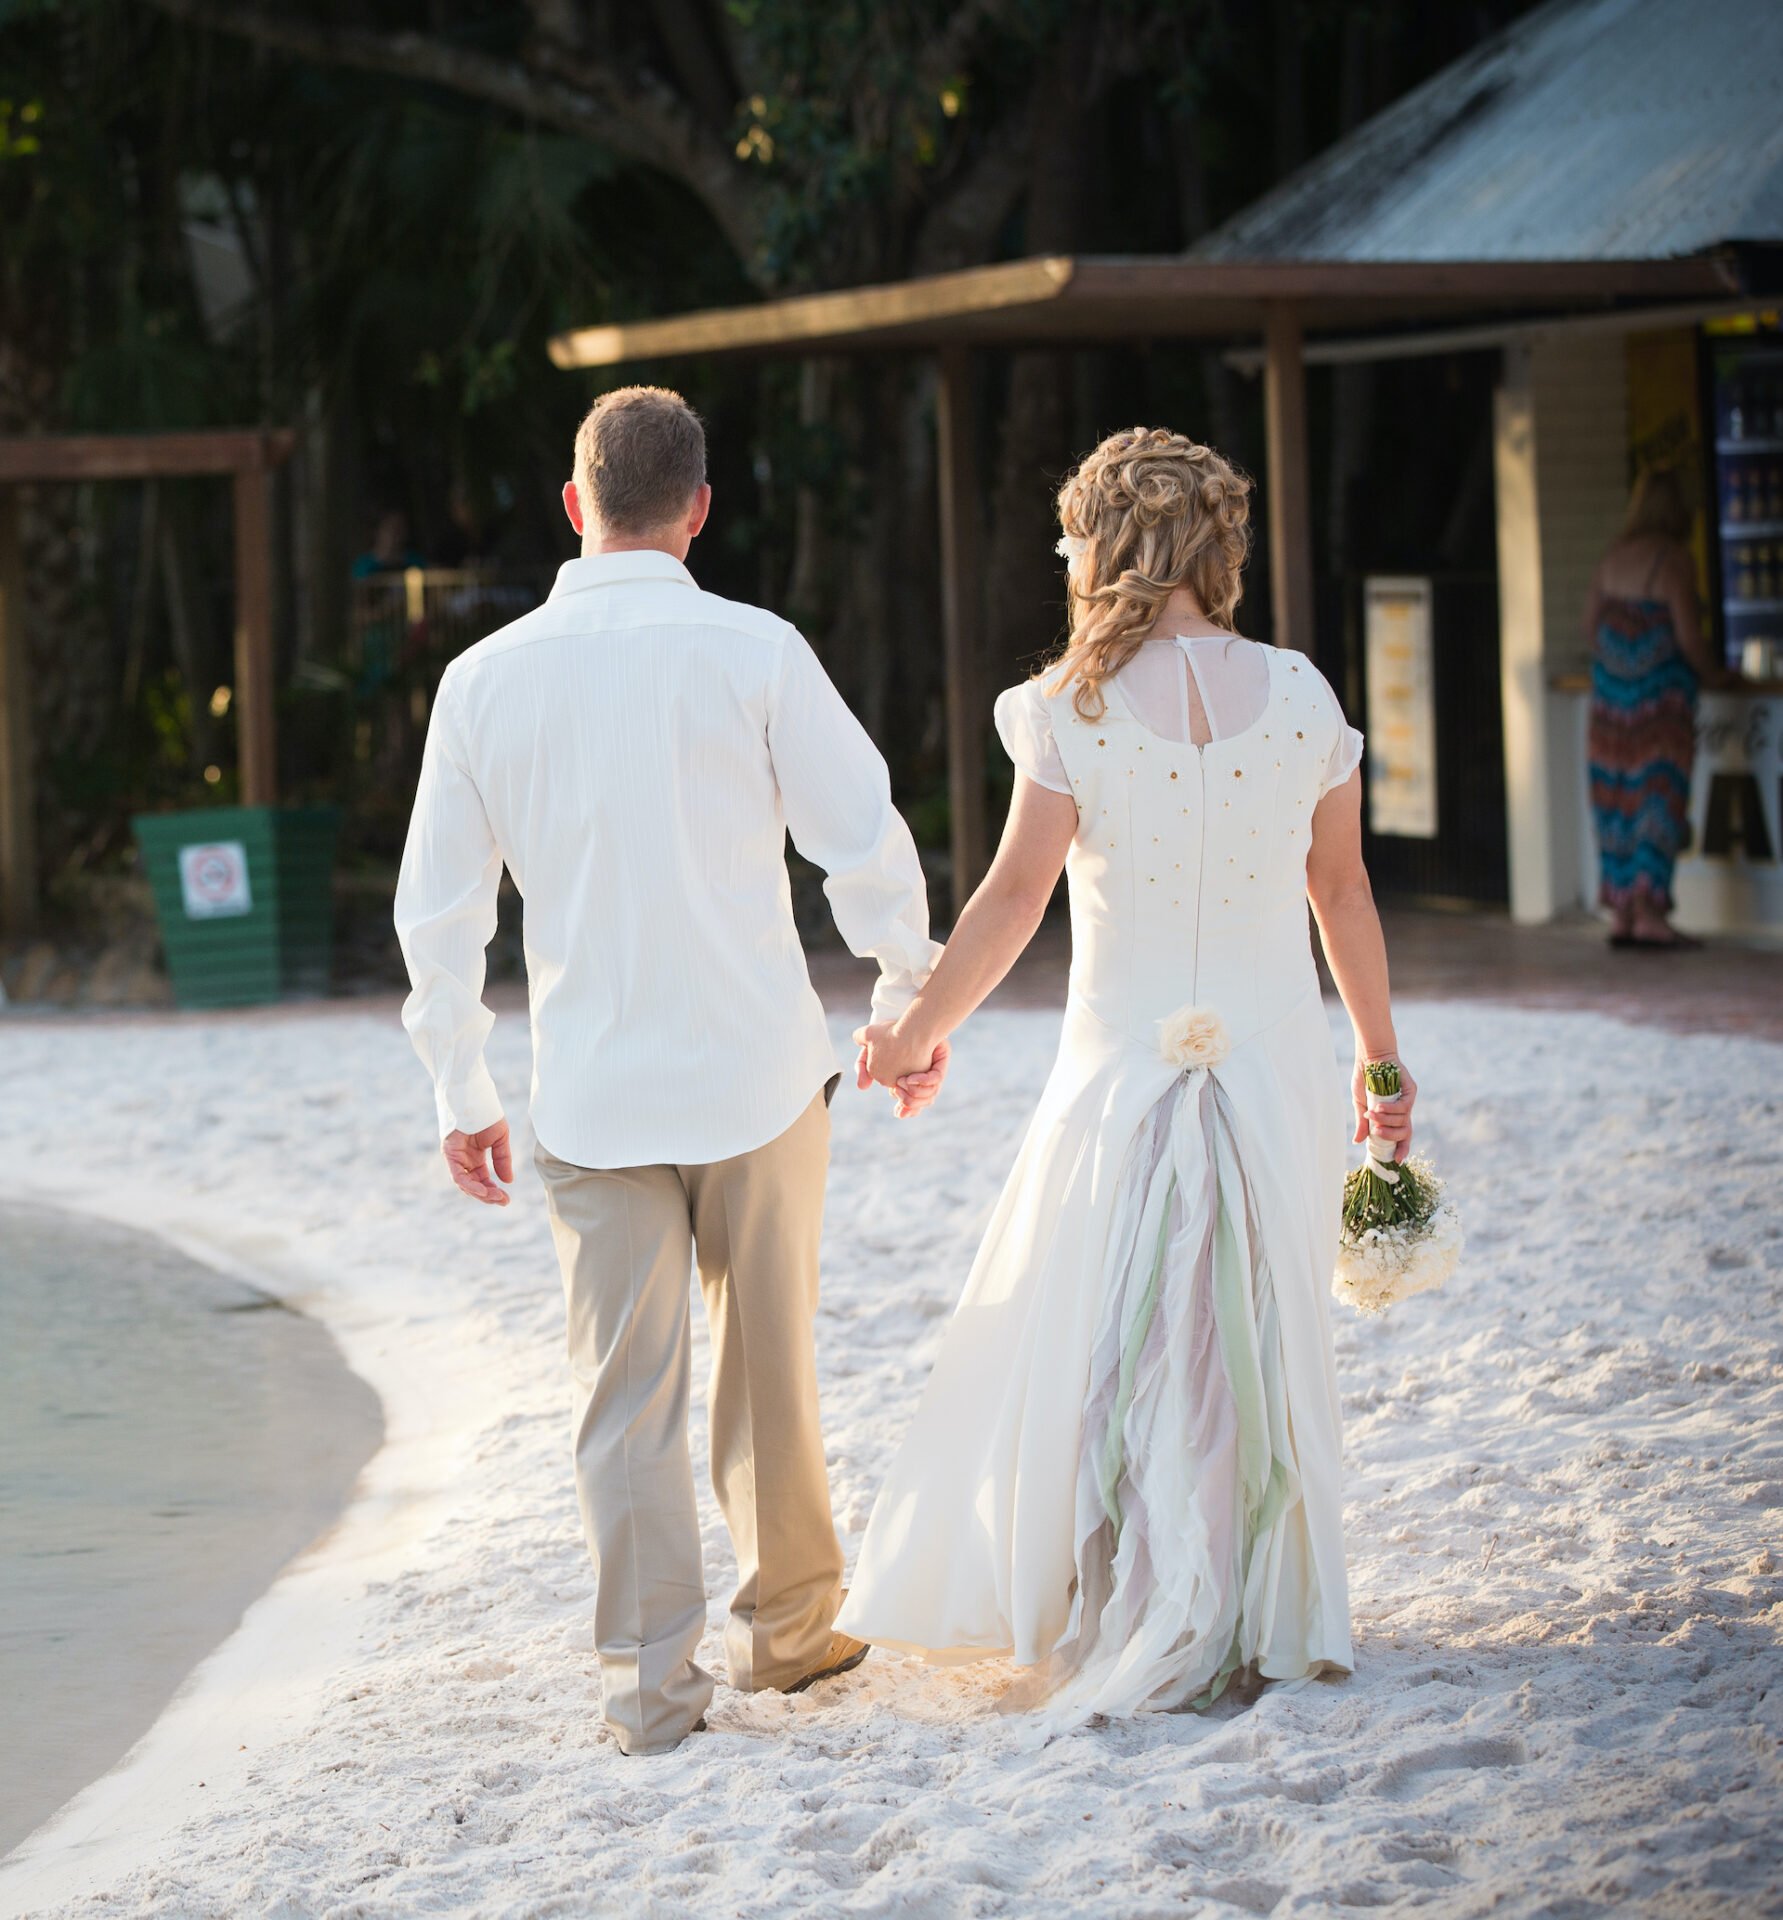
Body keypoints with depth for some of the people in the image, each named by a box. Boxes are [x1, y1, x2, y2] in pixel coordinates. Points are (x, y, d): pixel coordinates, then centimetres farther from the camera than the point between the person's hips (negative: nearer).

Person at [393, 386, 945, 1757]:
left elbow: (439, 911, 3)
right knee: (768, 1368, 14)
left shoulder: (486, 678, -1)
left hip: (593, 1097, 1)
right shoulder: (754, 652, -9)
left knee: (628, 1396, 6)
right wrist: (910, 1004, 10)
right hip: (761, 1075, -1)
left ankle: (652, 1684, 7)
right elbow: (867, 846, -6)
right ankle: (787, 1627, 27)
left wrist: (462, 1098, 13)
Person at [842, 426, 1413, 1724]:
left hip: (1125, 1074, -3)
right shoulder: (1302, 698, 0)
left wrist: (920, 1029, 3)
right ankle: (1270, 1619, 23)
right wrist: (1381, 1060, 15)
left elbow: (1015, 898, -9)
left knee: (1108, 1352, 10)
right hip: (1279, 1068, 3)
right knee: (1262, 1345, 15)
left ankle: (1148, 1635, 13)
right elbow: (1342, 893, 6)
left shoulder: (1074, 711, -9)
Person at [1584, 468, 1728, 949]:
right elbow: (1688, 635, -15)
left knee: (1617, 797, 9)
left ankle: (1620, 914, 11)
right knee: (1660, 798, -4)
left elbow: (1591, 624, 13)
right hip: (1662, 689, -6)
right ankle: (1648, 911, -10)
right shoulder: (1673, 559, -12)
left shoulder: (1613, 556, 7)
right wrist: (1713, 674, 2)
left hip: (1613, 691, 6)